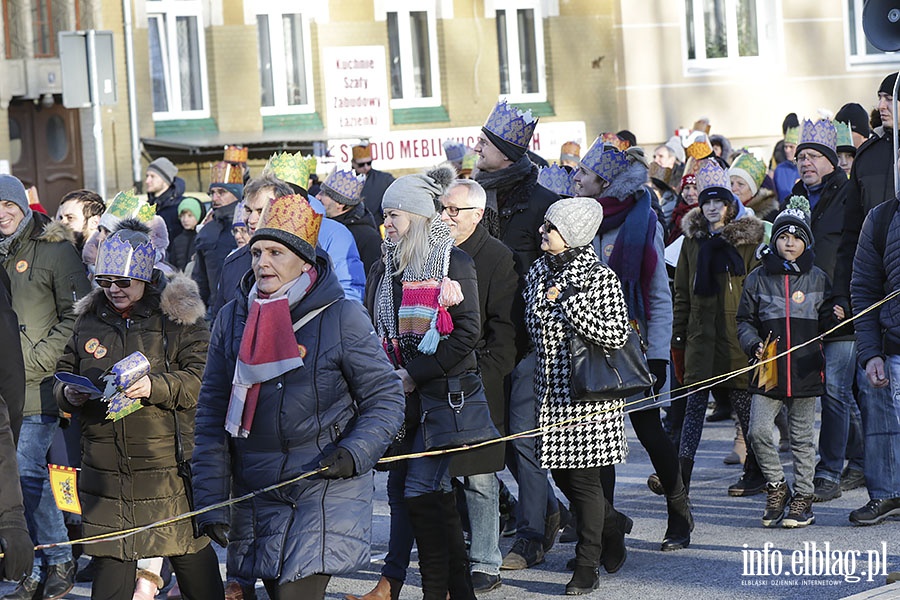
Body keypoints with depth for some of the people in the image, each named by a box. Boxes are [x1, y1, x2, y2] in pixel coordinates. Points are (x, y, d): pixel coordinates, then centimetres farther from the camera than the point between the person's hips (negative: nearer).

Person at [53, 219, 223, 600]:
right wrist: (68, 393, -2)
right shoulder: (89, 321, 12)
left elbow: (201, 380, -9)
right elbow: (63, 373, 21)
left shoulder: (178, 318, -2)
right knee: (109, 559, 5)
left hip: (168, 467, -4)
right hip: (105, 468, 4)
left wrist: (155, 386, -24)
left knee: (190, 553, 2)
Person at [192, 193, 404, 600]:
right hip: (256, 495, 4)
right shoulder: (232, 319, 4)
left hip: (326, 489, -4)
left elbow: (385, 397, 0)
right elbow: (213, 416, 6)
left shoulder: (342, 317, -6)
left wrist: (355, 453, -17)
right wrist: (211, 501, 0)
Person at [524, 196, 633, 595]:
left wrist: (570, 302, -20)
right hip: (551, 389, 7)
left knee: (583, 477, -4)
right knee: (561, 474, 10)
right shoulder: (537, 274, 10)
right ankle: (611, 523, 36)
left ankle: (587, 568, 5)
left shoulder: (599, 277, -10)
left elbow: (617, 334, -17)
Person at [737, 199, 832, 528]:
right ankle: (777, 487, 8)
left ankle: (803, 498, 15)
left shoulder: (817, 279, 7)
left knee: (802, 437, 4)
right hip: (769, 370, 0)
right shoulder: (758, 278, 6)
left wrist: (837, 317, -6)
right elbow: (745, 321, 10)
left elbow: (825, 325, 14)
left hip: (805, 370, 0)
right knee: (758, 430, -11)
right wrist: (754, 345, -6)